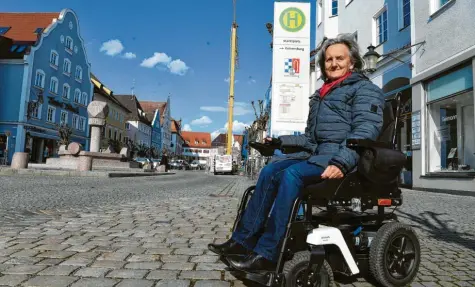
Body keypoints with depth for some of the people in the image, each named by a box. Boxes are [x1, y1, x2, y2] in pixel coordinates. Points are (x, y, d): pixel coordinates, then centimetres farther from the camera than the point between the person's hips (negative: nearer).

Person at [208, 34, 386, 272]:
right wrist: (280, 141, 11)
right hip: (317, 153, 7)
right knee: (270, 171, -12)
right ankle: (243, 240, -11)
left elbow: (366, 130, -15)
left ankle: (266, 254, -26)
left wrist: (341, 162, -30)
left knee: (292, 174, -30)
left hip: (343, 156, -7)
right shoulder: (321, 95, 24)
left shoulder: (365, 89, 2)